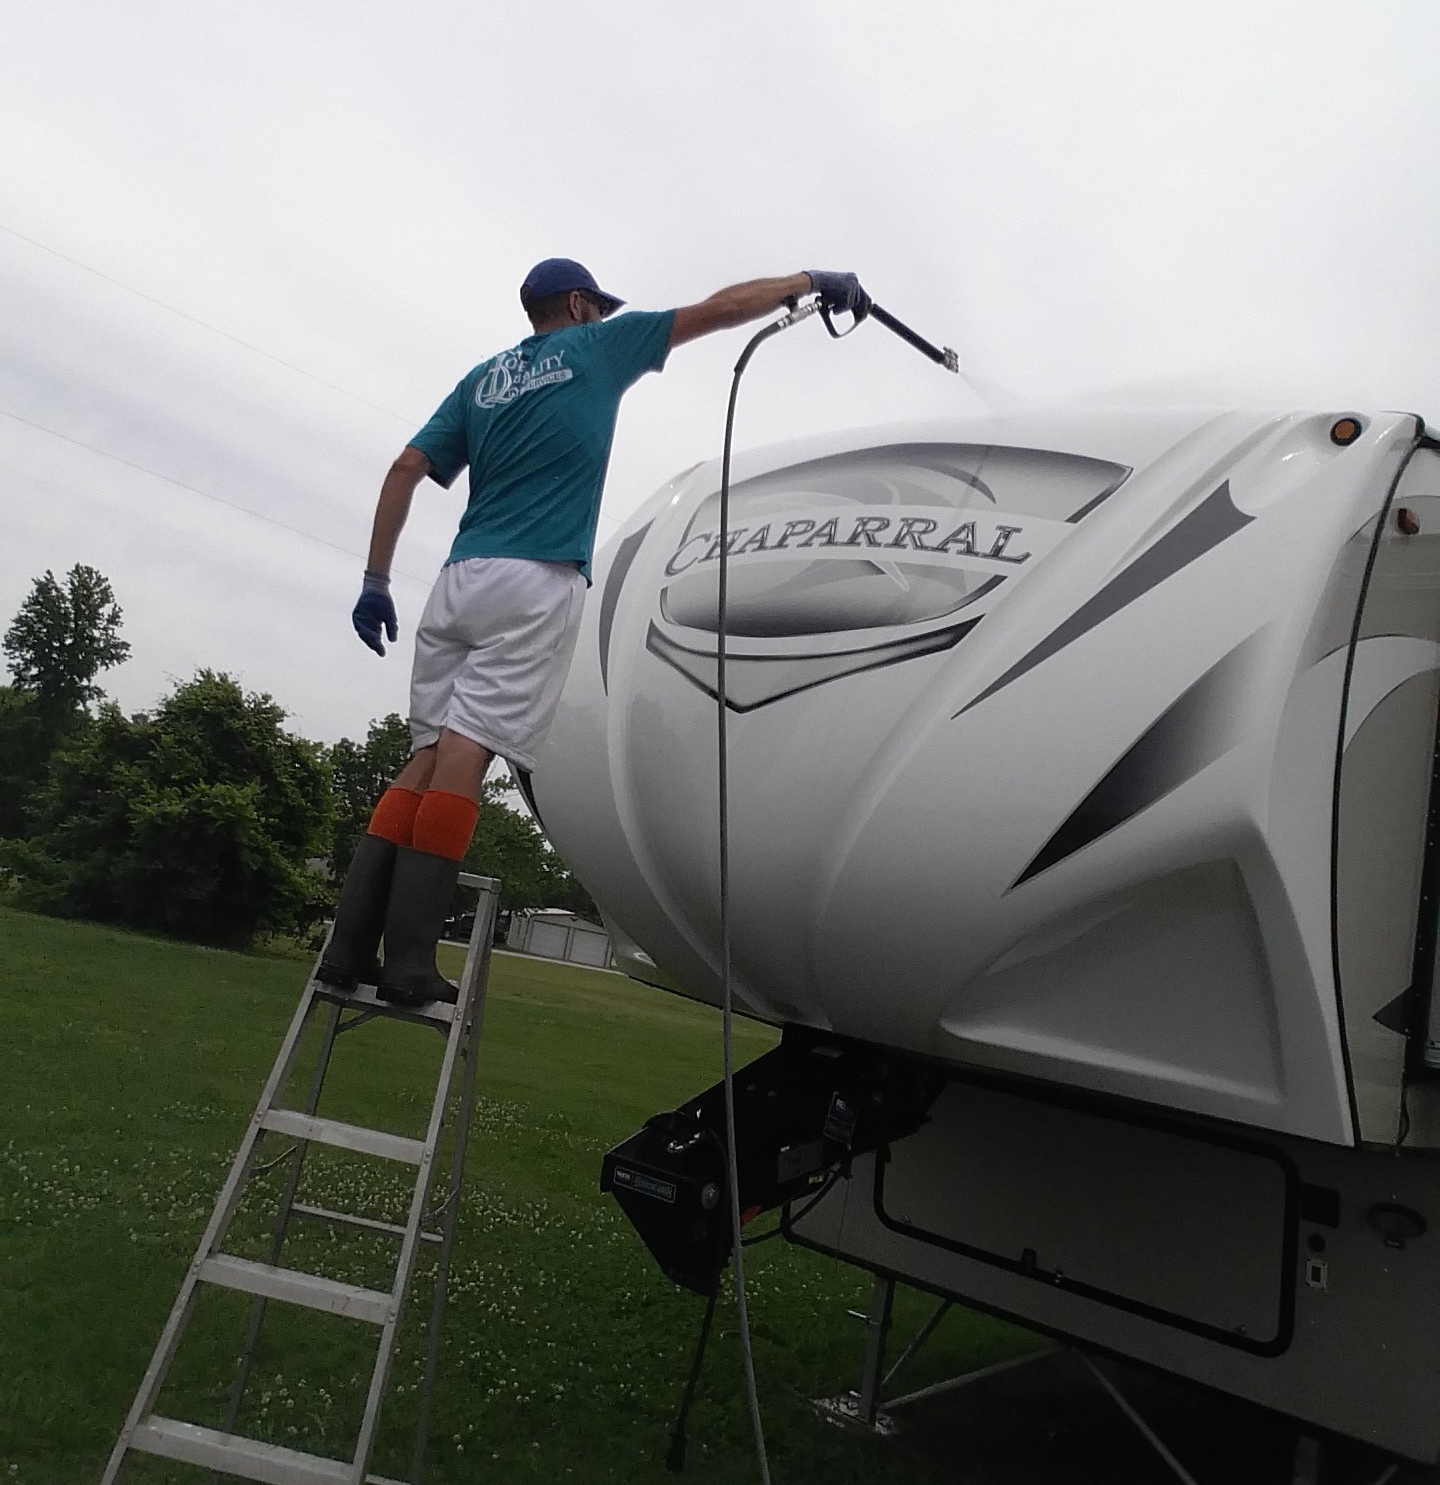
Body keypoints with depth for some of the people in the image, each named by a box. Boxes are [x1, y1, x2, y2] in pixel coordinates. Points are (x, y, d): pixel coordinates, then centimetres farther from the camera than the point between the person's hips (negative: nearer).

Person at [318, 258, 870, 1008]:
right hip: (535, 585, -5)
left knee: (430, 755, 2)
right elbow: (720, 307, 17)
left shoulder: (484, 376, 24)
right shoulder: (597, 347, 13)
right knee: (464, 756, -13)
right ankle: (406, 960, -15)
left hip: (459, 580, 5)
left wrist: (376, 580, 15)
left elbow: (404, 469, 15)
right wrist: (813, 283, 29)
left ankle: (349, 946, -4)